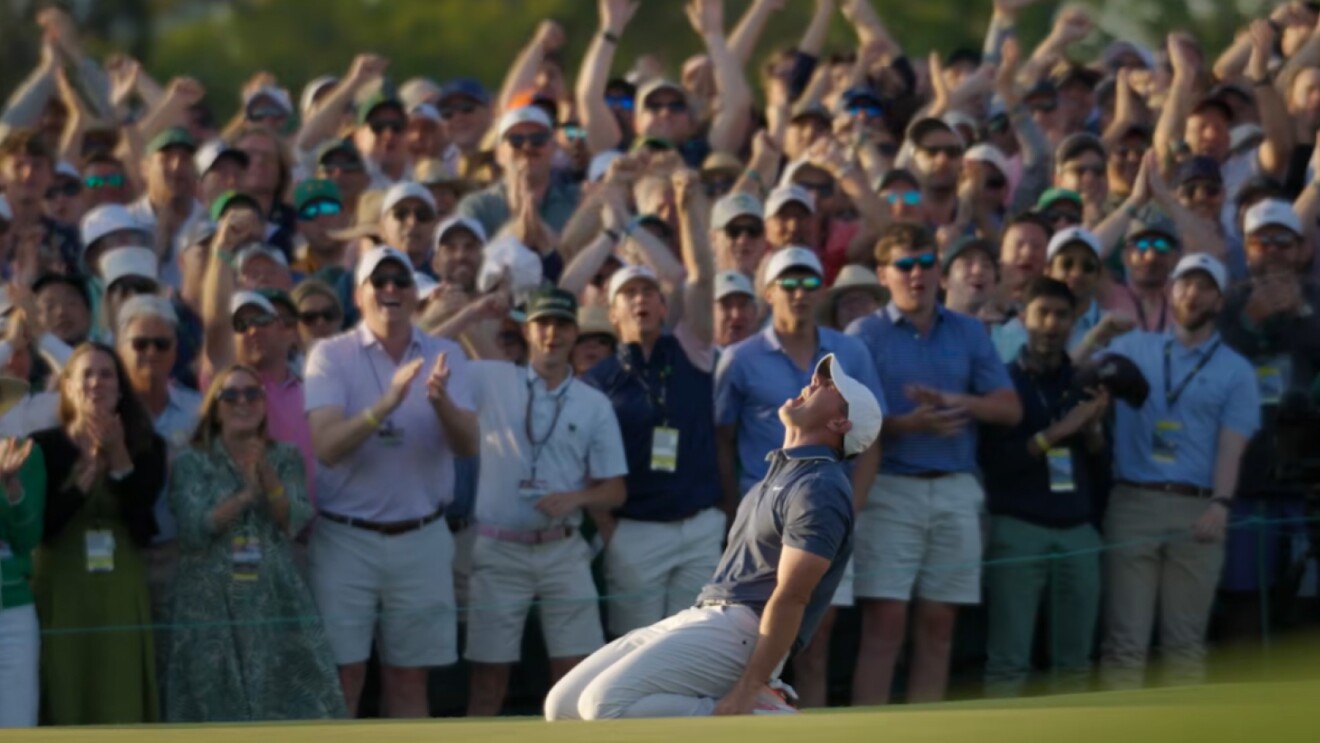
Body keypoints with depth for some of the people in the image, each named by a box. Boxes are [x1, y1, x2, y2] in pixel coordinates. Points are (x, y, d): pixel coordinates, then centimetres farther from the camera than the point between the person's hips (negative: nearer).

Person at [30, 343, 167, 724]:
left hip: (121, 596, 2)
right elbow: (37, 525, -11)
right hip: (61, 593, -2)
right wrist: (88, 471, -16)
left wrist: (118, 459, -12)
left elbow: (144, 527, -5)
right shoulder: (44, 447, -1)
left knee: (121, 705, -1)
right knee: (64, 704, -3)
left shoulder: (147, 448, 7)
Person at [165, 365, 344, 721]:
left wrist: (265, 472, -16)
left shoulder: (285, 459, 10)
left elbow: (293, 521, -3)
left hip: (276, 602, 2)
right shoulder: (191, 464, 3)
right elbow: (193, 528, -10)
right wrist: (245, 495, -20)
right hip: (212, 603, -2)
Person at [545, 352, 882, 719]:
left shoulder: (819, 489, -12)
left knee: (606, 705, -25)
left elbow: (791, 597, -19)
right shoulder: (782, 472, 21)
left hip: (742, 630, -10)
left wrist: (750, 688, -23)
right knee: (564, 704, 4)